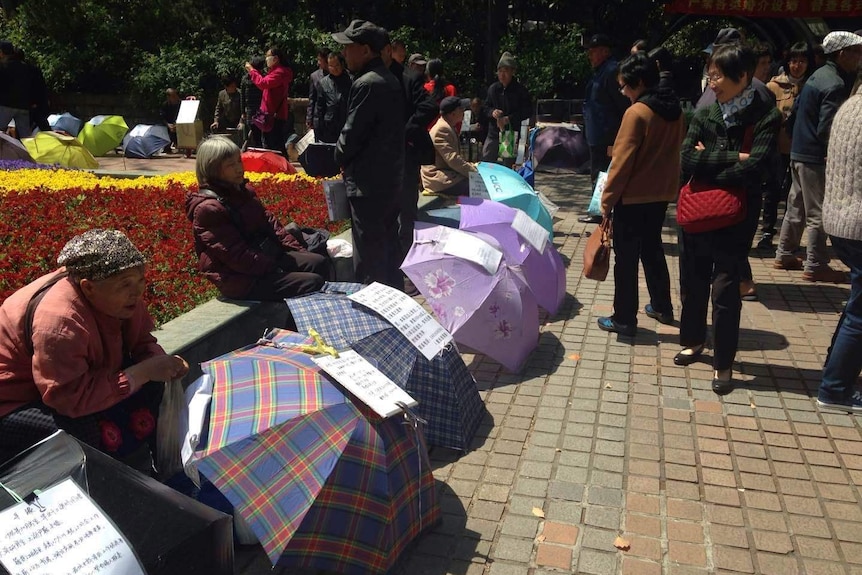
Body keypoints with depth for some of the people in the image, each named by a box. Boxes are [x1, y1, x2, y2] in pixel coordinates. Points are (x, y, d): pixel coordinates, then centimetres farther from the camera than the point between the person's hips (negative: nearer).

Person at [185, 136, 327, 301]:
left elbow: (268, 221, 13)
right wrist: (278, 271, -22)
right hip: (241, 279, -9)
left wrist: (297, 249, 1)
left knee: (319, 262, 0)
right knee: (313, 283, -18)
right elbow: (236, 256, -23)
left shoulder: (242, 191, 9)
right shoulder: (209, 209, -19)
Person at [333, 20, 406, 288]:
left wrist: (339, 158, 4)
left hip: (368, 181, -10)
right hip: (390, 176, 10)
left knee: (369, 254, -1)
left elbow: (352, 133, -16)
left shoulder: (366, 84, -18)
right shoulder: (390, 79, 11)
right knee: (389, 245, 17)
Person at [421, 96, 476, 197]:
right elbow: (453, 159, -23)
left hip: (446, 173, 10)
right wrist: (474, 172, -19)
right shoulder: (442, 129, -17)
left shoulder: (449, 127, 15)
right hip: (439, 180, -10)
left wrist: (471, 166, 9)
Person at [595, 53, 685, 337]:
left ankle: (624, 319, 8)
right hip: (662, 193, 8)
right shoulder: (675, 110, 6)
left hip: (633, 197, -8)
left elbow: (621, 162, -18)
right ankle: (662, 307, 31)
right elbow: (674, 151, 14)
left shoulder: (637, 113, -18)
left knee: (626, 258, 1)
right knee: (653, 250, 21)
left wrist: (607, 200, -12)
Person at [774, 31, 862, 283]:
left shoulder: (817, 75, 11)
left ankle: (784, 255, 26)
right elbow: (826, 128, -21)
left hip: (799, 151, 9)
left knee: (796, 207, 17)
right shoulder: (835, 84, -18)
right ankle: (815, 266, 7)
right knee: (818, 214, -1)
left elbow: (796, 112, 17)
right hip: (816, 157, -9)